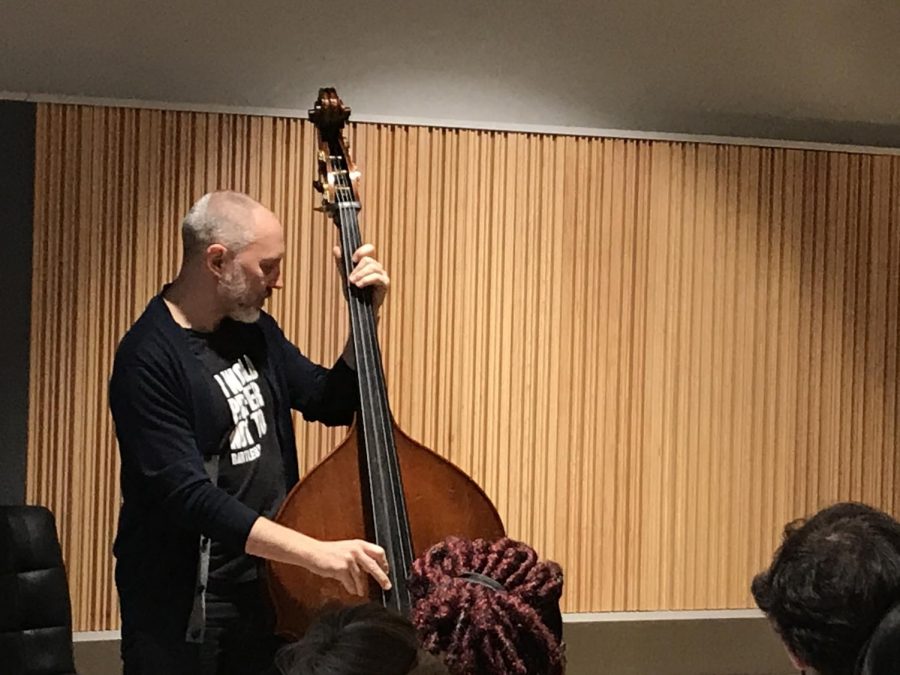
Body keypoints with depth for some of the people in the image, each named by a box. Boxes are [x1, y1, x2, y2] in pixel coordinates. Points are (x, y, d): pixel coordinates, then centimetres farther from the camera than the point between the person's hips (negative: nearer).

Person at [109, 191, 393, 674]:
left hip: (267, 593, 7)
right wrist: (315, 553, -33)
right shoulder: (149, 359, -20)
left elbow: (332, 404, 14)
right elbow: (189, 496, -27)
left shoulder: (252, 329, 5)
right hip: (183, 612, -7)